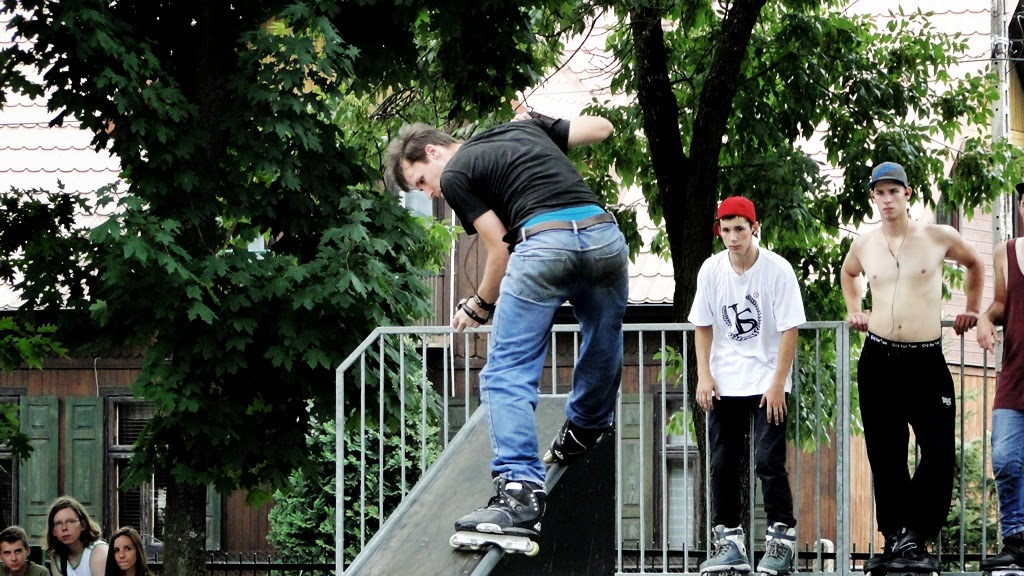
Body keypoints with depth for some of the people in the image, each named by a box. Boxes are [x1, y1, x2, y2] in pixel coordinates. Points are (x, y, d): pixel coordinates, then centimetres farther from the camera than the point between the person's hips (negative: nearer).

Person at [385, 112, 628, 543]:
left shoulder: (455, 176, 11)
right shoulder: (524, 127, 28)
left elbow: (501, 250, 8)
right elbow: (601, 127, 32)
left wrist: (480, 306, 22)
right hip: (605, 234, 6)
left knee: (507, 375, -4)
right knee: (602, 351, 27)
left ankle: (519, 492, -16)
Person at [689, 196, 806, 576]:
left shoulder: (777, 270, -12)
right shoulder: (711, 270, -1)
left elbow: (789, 330, -10)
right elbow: (703, 326, 9)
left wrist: (777, 384, -14)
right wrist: (704, 376, -1)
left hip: (767, 383, -4)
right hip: (724, 386, 4)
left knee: (769, 461, -11)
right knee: (723, 463, 4)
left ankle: (782, 538, -4)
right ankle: (728, 541, 11)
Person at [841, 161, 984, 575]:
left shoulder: (939, 238, 0)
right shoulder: (864, 245, 8)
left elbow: (974, 263, 20)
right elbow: (848, 273, 33)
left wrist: (972, 309, 16)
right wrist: (854, 309, 21)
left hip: (926, 359, -2)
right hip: (878, 360, 2)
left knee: (939, 450, -14)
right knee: (885, 456, 3)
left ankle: (912, 538, -6)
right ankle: (894, 541, 9)